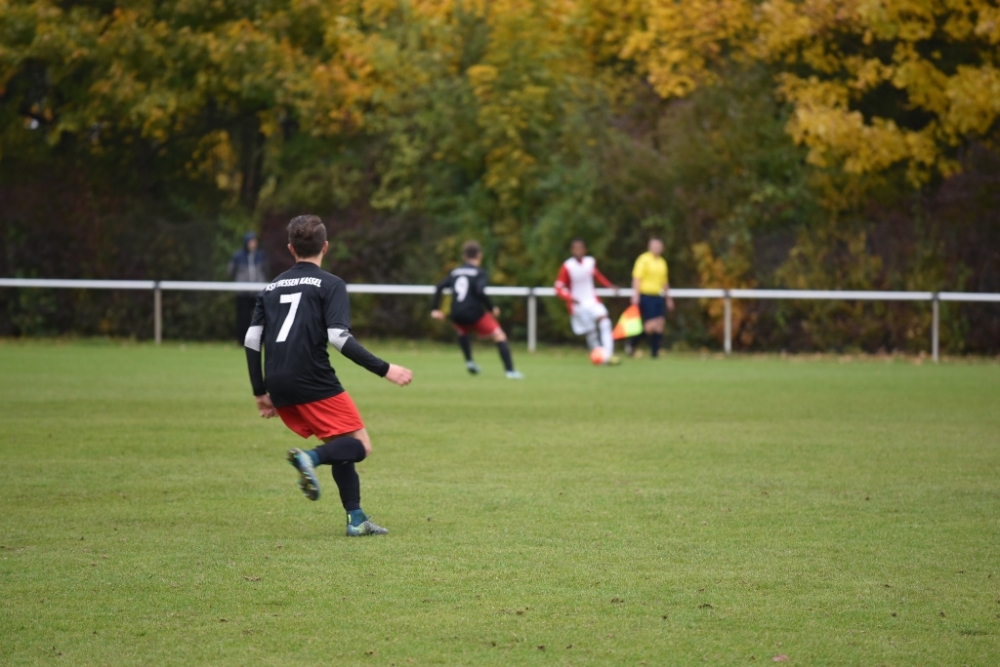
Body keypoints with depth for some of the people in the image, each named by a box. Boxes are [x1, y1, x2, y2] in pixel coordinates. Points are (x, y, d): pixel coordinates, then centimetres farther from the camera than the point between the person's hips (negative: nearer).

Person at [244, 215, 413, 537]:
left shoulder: (271, 288, 20)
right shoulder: (330, 285, 2)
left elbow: (251, 341, 14)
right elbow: (339, 337, -11)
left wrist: (260, 392, 22)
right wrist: (385, 369, -9)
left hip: (280, 389, 6)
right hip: (313, 383, -6)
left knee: (341, 448, 18)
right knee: (360, 446, -1)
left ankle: (356, 518, 8)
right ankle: (312, 457, -29)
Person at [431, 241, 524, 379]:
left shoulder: (455, 272, 17)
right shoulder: (479, 273, -1)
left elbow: (440, 287, 10)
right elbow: (480, 292, -17)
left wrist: (435, 309, 11)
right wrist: (492, 308, -7)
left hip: (457, 315, 5)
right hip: (474, 313, -5)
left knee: (463, 332, 39)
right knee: (499, 336, 1)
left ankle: (469, 361, 26)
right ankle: (510, 371, -12)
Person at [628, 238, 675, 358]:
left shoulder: (662, 262, 16)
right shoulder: (644, 259, -5)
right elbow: (637, 278, -12)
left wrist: (668, 298, 24)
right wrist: (636, 294, -21)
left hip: (659, 297, 7)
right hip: (646, 295, -7)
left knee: (659, 324, -1)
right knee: (650, 325, -12)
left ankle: (655, 352, 3)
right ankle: (633, 344, 8)